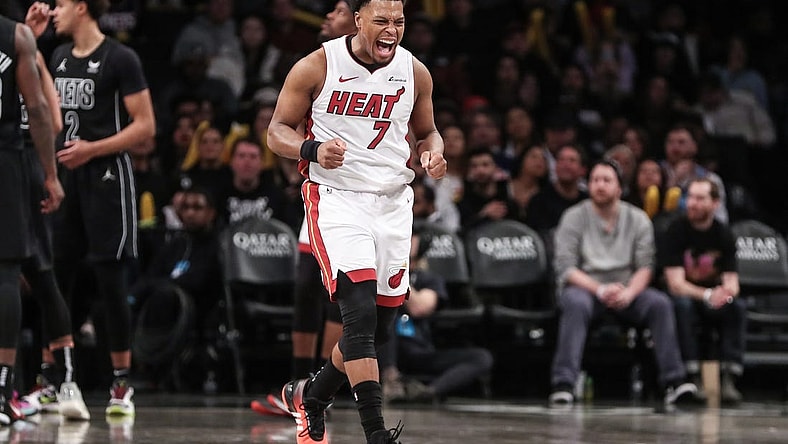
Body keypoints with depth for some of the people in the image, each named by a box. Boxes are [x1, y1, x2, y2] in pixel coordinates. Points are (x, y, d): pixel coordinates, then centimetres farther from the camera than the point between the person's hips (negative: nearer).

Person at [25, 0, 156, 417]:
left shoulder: (120, 59, -8)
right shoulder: (59, 57, 13)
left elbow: (145, 126, -10)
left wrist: (92, 149, -20)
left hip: (105, 176, -7)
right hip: (65, 177, 7)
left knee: (109, 280, -6)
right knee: (52, 277, 4)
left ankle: (122, 384, 2)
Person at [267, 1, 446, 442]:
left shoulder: (414, 73, 4)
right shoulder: (317, 67, -7)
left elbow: (427, 132, 19)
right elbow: (278, 131, -1)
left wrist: (435, 153, -5)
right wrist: (313, 150, -22)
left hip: (393, 202, 5)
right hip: (336, 196, -5)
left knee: (381, 328, 7)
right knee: (360, 310, -21)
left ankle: (310, 397, 33)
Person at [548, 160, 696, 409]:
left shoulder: (637, 219, 7)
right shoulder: (574, 218, 0)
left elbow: (645, 266, 0)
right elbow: (565, 267, -8)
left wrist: (629, 293, -21)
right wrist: (600, 290, -22)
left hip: (626, 288, 3)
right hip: (584, 287, -3)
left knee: (660, 303, -25)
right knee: (576, 303, -37)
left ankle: (673, 381, -29)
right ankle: (563, 384, -44)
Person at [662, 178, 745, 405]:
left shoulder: (723, 234, -3)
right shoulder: (677, 230, -12)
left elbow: (732, 281, -9)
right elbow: (675, 284, -20)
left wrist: (727, 292, -36)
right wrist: (708, 295, -37)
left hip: (713, 303, 3)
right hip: (685, 294, -2)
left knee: (738, 307, -27)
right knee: (682, 305, -35)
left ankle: (728, 378, -33)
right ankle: (693, 377, -37)